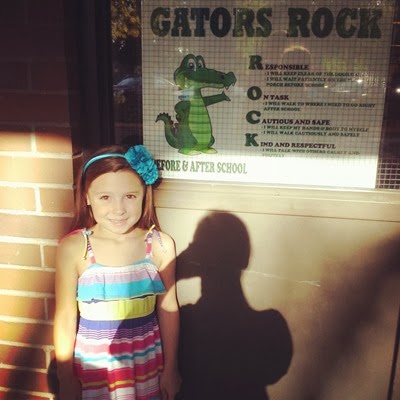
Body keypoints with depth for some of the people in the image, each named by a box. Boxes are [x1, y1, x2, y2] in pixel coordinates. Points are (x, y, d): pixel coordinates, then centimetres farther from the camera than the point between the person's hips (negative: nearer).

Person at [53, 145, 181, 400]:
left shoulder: (161, 245, -12)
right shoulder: (73, 248, -15)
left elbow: (168, 310, -3)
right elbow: (66, 317, -8)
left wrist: (170, 368, 4)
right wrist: (66, 378, 0)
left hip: (148, 361, 1)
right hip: (94, 364, -1)